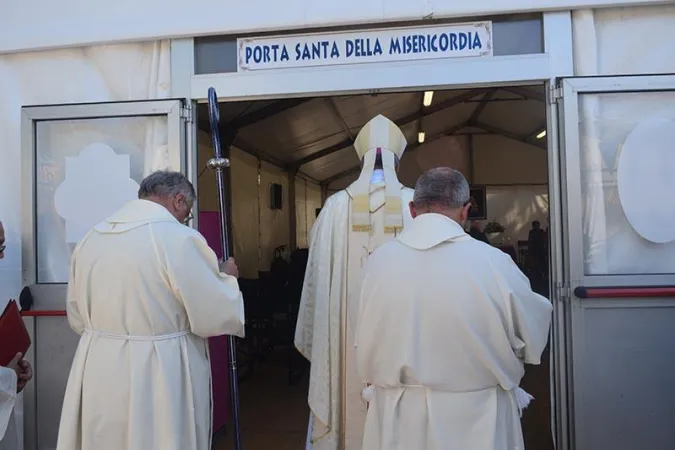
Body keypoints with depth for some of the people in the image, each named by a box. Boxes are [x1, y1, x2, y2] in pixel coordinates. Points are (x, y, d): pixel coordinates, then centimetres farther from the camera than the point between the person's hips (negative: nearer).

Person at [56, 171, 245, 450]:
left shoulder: (89, 238, 4)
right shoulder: (179, 238, -18)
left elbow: (77, 320, 13)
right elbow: (216, 317, -15)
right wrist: (226, 277, 2)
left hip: (97, 378, 6)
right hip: (158, 382, -6)